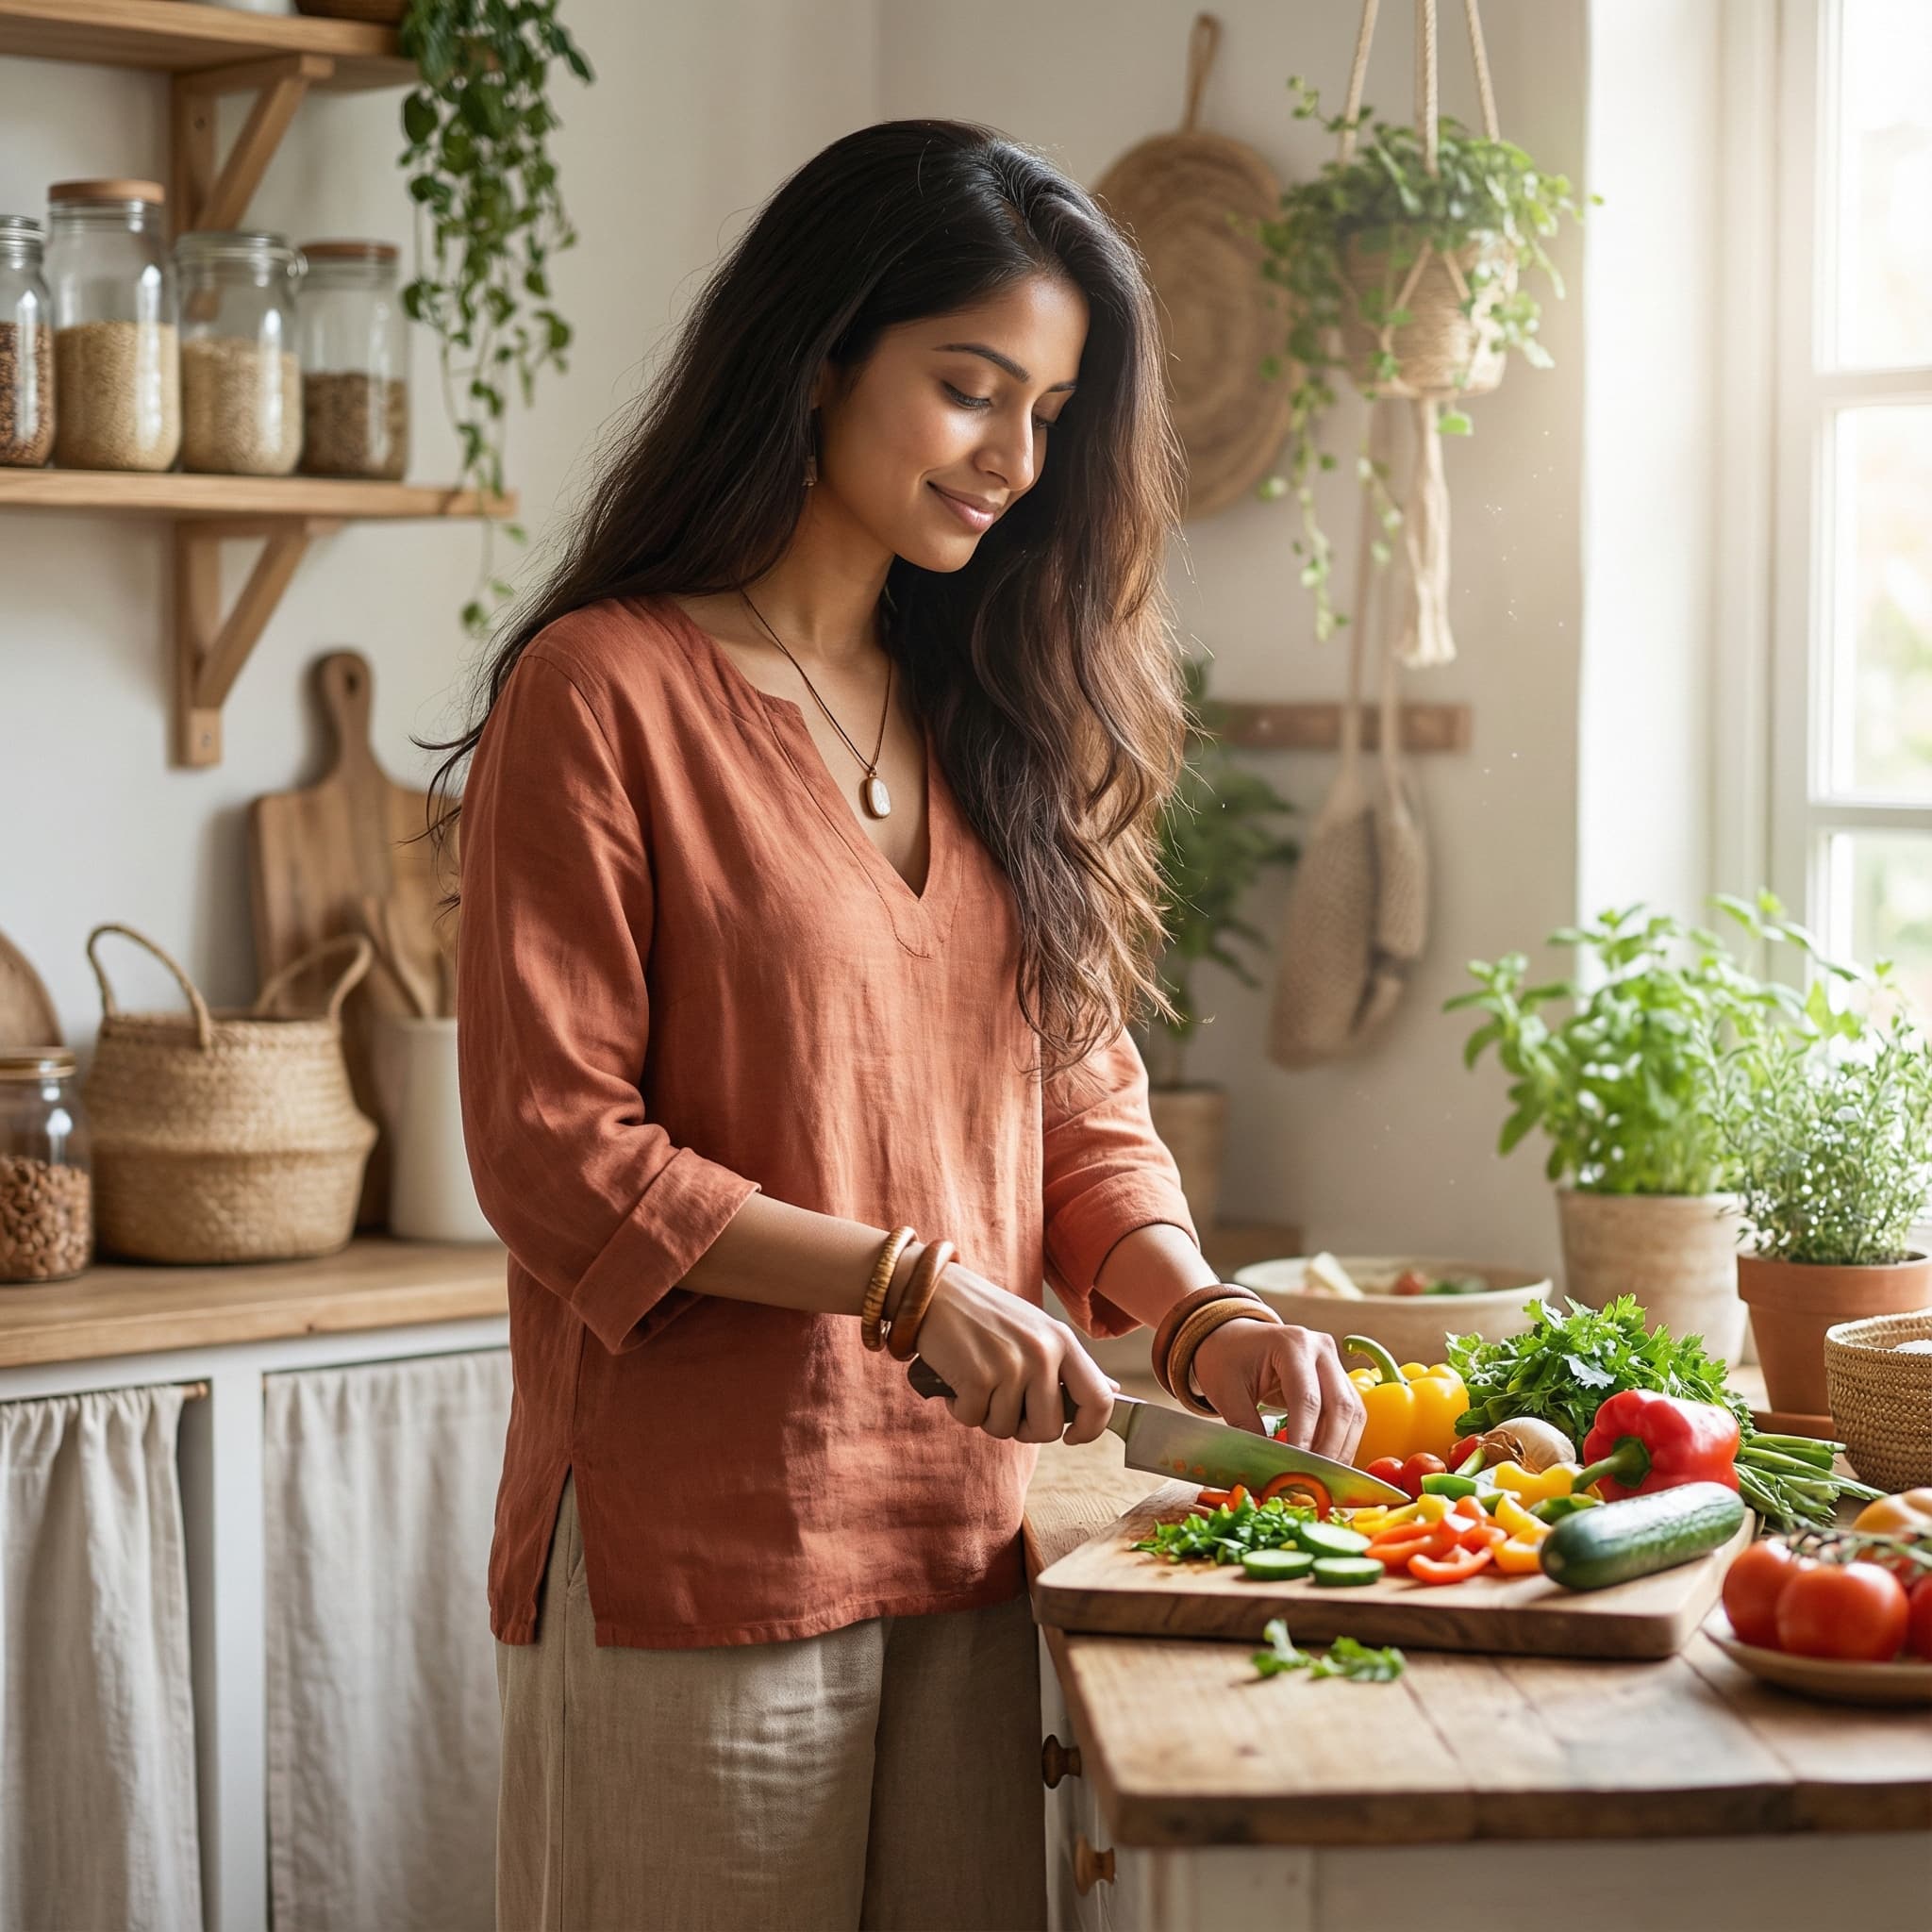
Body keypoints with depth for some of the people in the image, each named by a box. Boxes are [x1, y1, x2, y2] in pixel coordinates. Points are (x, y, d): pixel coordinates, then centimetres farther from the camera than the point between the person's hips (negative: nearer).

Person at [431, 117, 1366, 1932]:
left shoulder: (990, 722, 14)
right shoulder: (602, 692, -7)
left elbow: (1081, 1101, 13)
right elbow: (550, 1151, -11)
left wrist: (1199, 1313, -5)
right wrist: (905, 1282, -16)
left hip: (965, 1544, 6)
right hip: (700, 1555, -6)